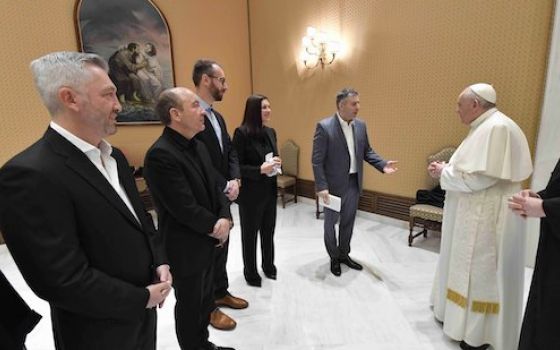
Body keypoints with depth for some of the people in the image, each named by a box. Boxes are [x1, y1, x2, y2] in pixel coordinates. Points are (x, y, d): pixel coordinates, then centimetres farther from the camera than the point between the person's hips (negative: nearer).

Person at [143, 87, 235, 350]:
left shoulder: (198, 146, 5)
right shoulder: (160, 155, -24)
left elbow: (214, 188, 7)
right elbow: (185, 208, -26)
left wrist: (225, 219, -10)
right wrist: (215, 227, -12)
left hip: (207, 241, 8)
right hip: (185, 248, -8)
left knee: (205, 300, 24)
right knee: (190, 305, 15)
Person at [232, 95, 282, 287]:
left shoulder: (271, 132, 6)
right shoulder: (242, 132, -15)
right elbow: (236, 166, -15)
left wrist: (276, 163, -5)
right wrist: (260, 169, -25)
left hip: (270, 190, 6)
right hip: (251, 193, -6)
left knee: (268, 230, 18)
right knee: (250, 233, 11)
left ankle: (269, 265, 39)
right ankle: (250, 272, 31)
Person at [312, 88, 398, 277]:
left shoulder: (361, 125, 3)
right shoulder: (324, 127, -16)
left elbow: (367, 152, 11)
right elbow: (317, 161, -16)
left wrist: (382, 164, -6)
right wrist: (321, 187, -20)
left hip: (354, 183, 6)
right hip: (334, 184, -5)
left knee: (348, 222, 19)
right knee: (331, 222, 12)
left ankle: (344, 254, 39)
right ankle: (334, 258, 33)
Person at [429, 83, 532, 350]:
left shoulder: (497, 128, -21)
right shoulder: (486, 127, 11)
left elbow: (481, 177, -27)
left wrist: (444, 173, -13)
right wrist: (446, 169, 5)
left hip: (486, 216, -10)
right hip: (475, 213, 10)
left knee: (480, 271, 4)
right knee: (469, 267, 21)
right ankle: (458, 309, 39)